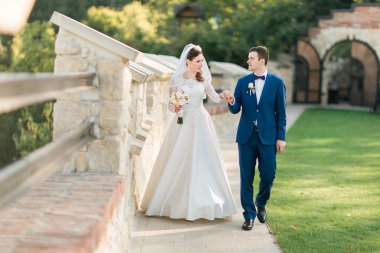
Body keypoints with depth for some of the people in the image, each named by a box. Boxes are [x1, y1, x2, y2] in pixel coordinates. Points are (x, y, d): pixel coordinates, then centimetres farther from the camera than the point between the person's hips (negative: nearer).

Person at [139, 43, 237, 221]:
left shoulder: (203, 79, 6)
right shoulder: (176, 80, -1)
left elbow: (214, 97, 7)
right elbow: (170, 105, 1)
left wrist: (222, 96, -14)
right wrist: (175, 108, -21)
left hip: (201, 124, 3)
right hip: (183, 124, -2)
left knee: (203, 162, 0)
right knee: (180, 162, -2)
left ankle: (203, 201, 8)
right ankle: (178, 201, 9)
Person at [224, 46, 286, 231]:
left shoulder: (277, 83, 1)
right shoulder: (242, 82, 6)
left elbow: (281, 112, 1)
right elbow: (235, 110, 4)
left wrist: (281, 137, -3)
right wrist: (231, 102, -19)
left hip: (268, 137, -1)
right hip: (246, 136, 2)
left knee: (268, 175, 0)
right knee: (246, 177, 3)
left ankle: (261, 204, 29)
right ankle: (249, 215, 13)